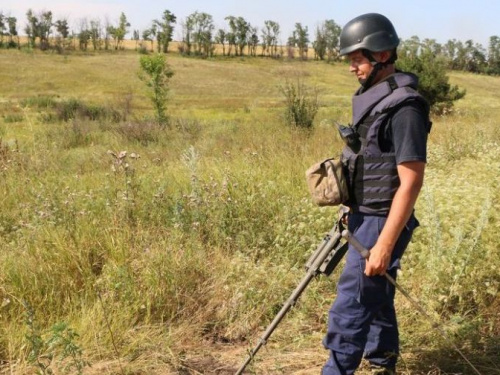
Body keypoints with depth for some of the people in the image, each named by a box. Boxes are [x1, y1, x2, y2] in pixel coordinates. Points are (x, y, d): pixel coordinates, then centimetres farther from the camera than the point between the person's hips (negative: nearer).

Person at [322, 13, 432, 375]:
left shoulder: (403, 106, -19)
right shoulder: (373, 97, 10)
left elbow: (410, 182, -22)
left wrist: (384, 245, -25)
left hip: (381, 223, -9)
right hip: (365, 219, 9)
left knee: (351, 307, -6)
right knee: (375, 301, 20)